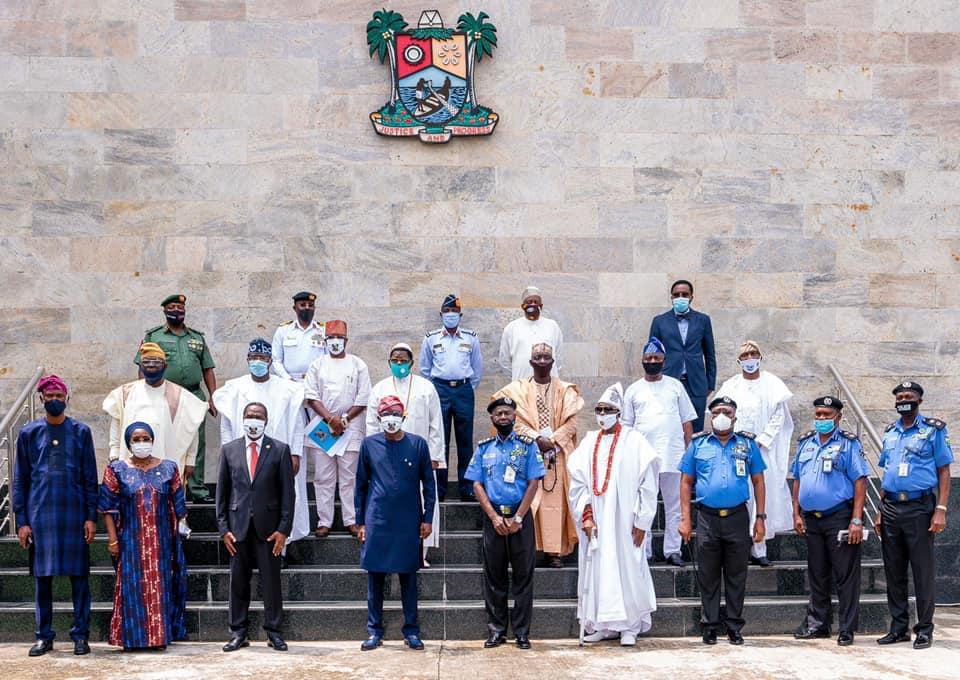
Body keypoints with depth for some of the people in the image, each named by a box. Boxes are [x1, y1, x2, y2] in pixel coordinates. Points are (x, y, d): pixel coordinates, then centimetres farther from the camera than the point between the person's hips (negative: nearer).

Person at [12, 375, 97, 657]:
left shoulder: (81, 432, 4)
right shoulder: (29, 433, 6)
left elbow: (91, 478, 5)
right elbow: (19, 480, 7)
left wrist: (91, 517, -2)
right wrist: (21, 521, 0)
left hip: (74, 513, 0)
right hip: (40, 514, 1)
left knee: (79, 576, 1)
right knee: (42, 576, 4)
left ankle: (80, 635, 8)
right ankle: (44, 636, 13)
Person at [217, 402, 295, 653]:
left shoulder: (280, 450, 2)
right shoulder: (229, 450, 7)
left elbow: (288, 491, 1)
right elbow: (222, 491, 8)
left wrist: (284, 528, -6)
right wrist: (223, 528, 1)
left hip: (268, 527, -1)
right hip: (238, 526, 2)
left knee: (271, 580, 3)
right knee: (238, 581, 6)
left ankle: (273, 632, 12)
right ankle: (239, 632, 15)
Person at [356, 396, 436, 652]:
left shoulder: (417, 444, 1)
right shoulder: (369, 444, 3)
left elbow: (429, 483, 5)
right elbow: (361, 485, 8)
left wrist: (427, 518, -1)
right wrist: (360, 522, 5)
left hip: (409, 522, 0)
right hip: (377, 522, 1)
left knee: (408, 577, 6)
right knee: (375, 576, 4)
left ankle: (411, 631, 14)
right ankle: (375, 631, 13)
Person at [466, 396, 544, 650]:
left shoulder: (527, 445, 3)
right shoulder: (484, 448, 9)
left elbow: (533, 484, -3)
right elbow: (477, 484, 4)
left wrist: (517, 518, -10)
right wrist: (494, 517, -7)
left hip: (520, 517, -2)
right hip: (493, 517, 2)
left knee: (523, 575, 0)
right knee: (493, 576, 5)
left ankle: (522, 632, 5)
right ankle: (496, 630, 11)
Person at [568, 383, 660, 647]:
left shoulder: (634, 441, -3)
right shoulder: (589, 443, 9)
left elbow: (647, 484, -5)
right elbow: (578, 482, 7)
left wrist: (642, 522, -7)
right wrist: (586, 516, -3)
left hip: (624, 522, -4)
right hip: (595, 523, 4)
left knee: (627, 568, 0)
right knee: (597, 569, 5)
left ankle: (630, 626, 9)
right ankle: (604, 625, 14)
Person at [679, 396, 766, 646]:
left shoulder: (747, 444, 7)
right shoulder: (698, 444, 6)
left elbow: (758, 482, 8)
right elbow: (686, 482, 8)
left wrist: (760, 518, 2)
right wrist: (685, 519, 1)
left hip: (738, 517, 0)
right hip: (707, 518, 0)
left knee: (736, 575, 5)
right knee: (708, 576, 5)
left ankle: (734, 626, 14)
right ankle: (710, 625, 14)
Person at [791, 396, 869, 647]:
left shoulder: (849, 443, -5)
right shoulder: (805, 443, 12)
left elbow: (860, 482, -10)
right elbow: (797, 480, 17)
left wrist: (856, 520, -16)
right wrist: (796, 514, 9)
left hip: (839, 517, -6)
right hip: (811, 519, 6)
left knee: (845, 576, -2)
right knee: (817, 576, 14)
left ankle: (847, 629, 4)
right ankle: (817, 624, 23)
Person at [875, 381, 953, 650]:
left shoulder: (933, 430, -1)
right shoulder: (890, 433, 14)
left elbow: (944, 472, -3)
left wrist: (941, 510, -12)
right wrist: (881, 512, 13)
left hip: (919, 508, -5)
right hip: (891, 509, 5)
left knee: (923, 571, -1)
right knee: (894, 572, 9)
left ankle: (925, 629, 7)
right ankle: (899, 627, 17)